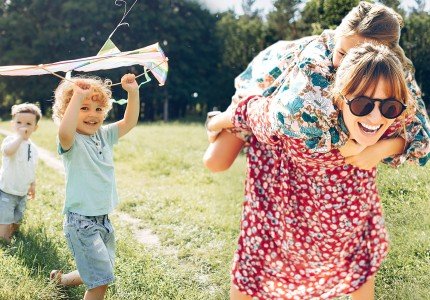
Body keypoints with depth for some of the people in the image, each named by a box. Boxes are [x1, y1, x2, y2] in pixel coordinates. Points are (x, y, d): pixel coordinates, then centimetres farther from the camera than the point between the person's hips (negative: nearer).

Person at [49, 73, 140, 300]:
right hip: (81, 220, -8)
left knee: (99, 275, 23)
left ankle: (61, 278, 48)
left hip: (103, 218, 8)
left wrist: (133, 92, -6)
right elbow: (64, 131, -38)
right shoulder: (72, 141, -15)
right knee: (101, 280, -9)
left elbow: (129, 122, 6)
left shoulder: (104, 135, 7)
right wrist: (78, 96, -35)